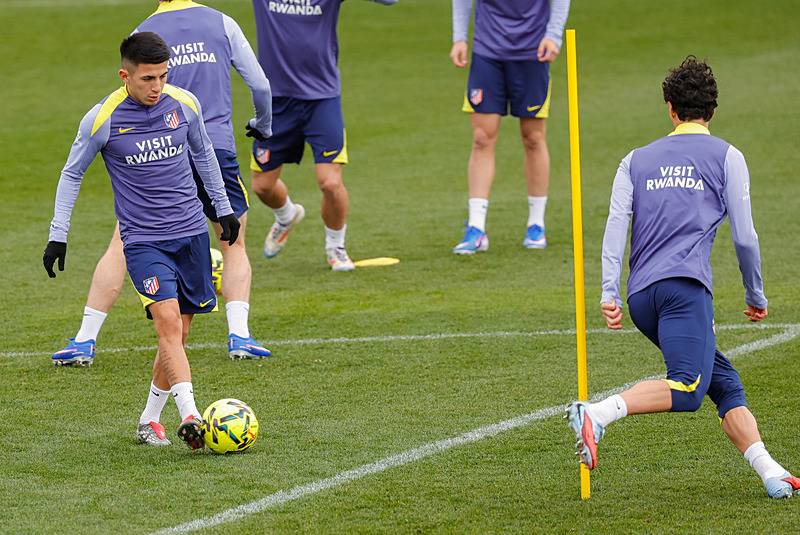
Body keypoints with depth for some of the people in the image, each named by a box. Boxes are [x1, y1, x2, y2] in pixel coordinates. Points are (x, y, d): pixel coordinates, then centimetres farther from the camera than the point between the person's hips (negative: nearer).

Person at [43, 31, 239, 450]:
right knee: (168, 323, -21)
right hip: (143, 240, -4)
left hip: (191, 232, 4)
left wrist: (223, 208, 24)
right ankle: (190, 417, -31)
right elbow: (72, 173, 4)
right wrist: (58, 236, 2)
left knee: (178, 334, 6)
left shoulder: (184, 104, 0)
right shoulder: (102, 119, -9)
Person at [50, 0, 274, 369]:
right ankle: (239, 336, 3)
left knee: (121, 247, 7)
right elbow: (260, 85, 9)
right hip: (217, 151, 1)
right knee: (234, 246, 18)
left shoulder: (144, 34, 4)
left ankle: (84, 342, 4)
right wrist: (263, 126, 28)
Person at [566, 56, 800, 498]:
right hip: (684, 285, -6)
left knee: (725, 383, 10)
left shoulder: (636, 160, 22)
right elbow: (744, 238, 9)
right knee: (687, 390, -21)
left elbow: (616, 224, 8)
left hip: (640, 296, 6)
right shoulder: (726, 157, 13)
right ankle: (597, 414, -39)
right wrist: (756, 296, 22)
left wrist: (609, 294, 2)